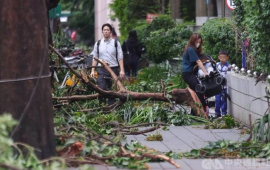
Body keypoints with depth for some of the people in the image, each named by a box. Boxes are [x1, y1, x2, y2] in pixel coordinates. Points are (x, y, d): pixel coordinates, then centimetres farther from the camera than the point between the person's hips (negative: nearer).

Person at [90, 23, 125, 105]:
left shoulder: (116, 43, 5)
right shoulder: (98, 44, 10)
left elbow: (120, 58, 2)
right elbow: (95, 58, 12)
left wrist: (122, 70, -8)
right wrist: (92, 70, 4)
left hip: (113, 69, -1)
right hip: (101, 70, 1)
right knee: (101, 90, -9)